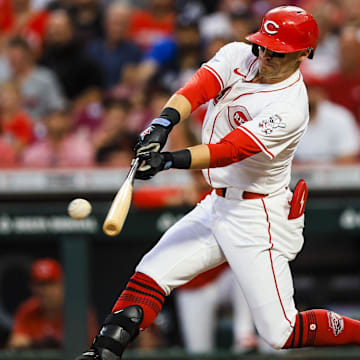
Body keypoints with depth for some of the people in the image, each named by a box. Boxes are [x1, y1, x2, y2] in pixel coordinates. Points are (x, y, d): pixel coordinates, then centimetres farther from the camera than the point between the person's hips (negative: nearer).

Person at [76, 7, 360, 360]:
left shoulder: (289, 109, -23)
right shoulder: (238, 56, -2)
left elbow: (227, 151, -31)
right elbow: (197, 88, -18)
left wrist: (169, 161, -44)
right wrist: (164, 123, -38)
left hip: (259, 219, -7)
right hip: (218, 205, 7)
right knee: (151, 273, -3)